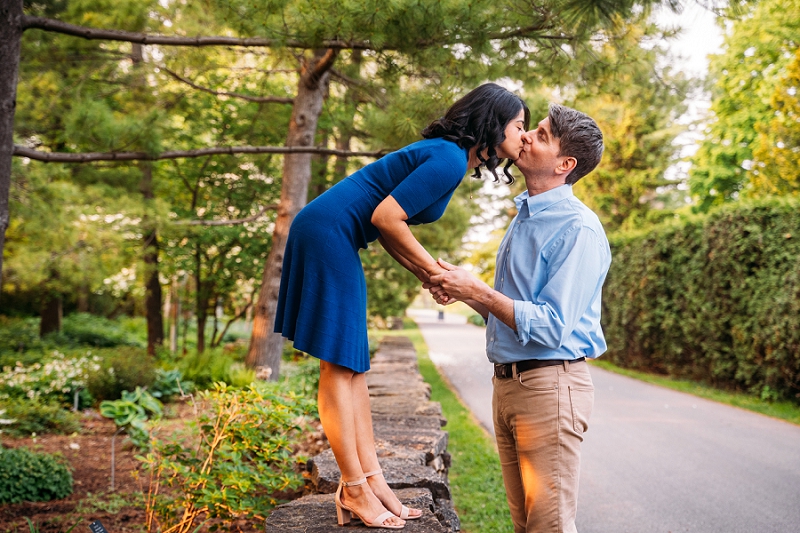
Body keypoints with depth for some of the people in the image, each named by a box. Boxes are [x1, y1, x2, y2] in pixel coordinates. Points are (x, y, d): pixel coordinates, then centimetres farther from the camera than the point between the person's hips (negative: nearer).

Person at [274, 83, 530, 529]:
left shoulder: (447, 156, 17)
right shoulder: (450, 160, -14)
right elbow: (386, 217, -19)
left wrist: (428, 274, 7)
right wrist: (433, 270, -6)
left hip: (333, 238, 11)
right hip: (329, 233, -11)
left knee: (354, 364, 8)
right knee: (339, 364, -7)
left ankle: (370, 478, 12)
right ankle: (354, 489, -2)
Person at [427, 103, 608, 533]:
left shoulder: (578, 229, -15)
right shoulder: (523, 218, 16)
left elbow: (551, 327, -20)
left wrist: (479, 291, -18)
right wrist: (462, 294, 5)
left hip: (550, 384, -9)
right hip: (507, 383, 9)